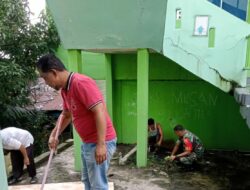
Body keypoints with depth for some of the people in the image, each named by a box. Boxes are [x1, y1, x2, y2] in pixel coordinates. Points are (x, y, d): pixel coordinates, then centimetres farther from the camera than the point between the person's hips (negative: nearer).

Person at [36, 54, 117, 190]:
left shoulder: (81, 83, -22)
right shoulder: (64, 89, 8)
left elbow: (100, 111, -27)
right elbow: (66, 115, 23)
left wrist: (101, 144, -27)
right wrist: (53, 135, 20)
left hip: (100, 142, -9)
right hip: (87, 142, 10)